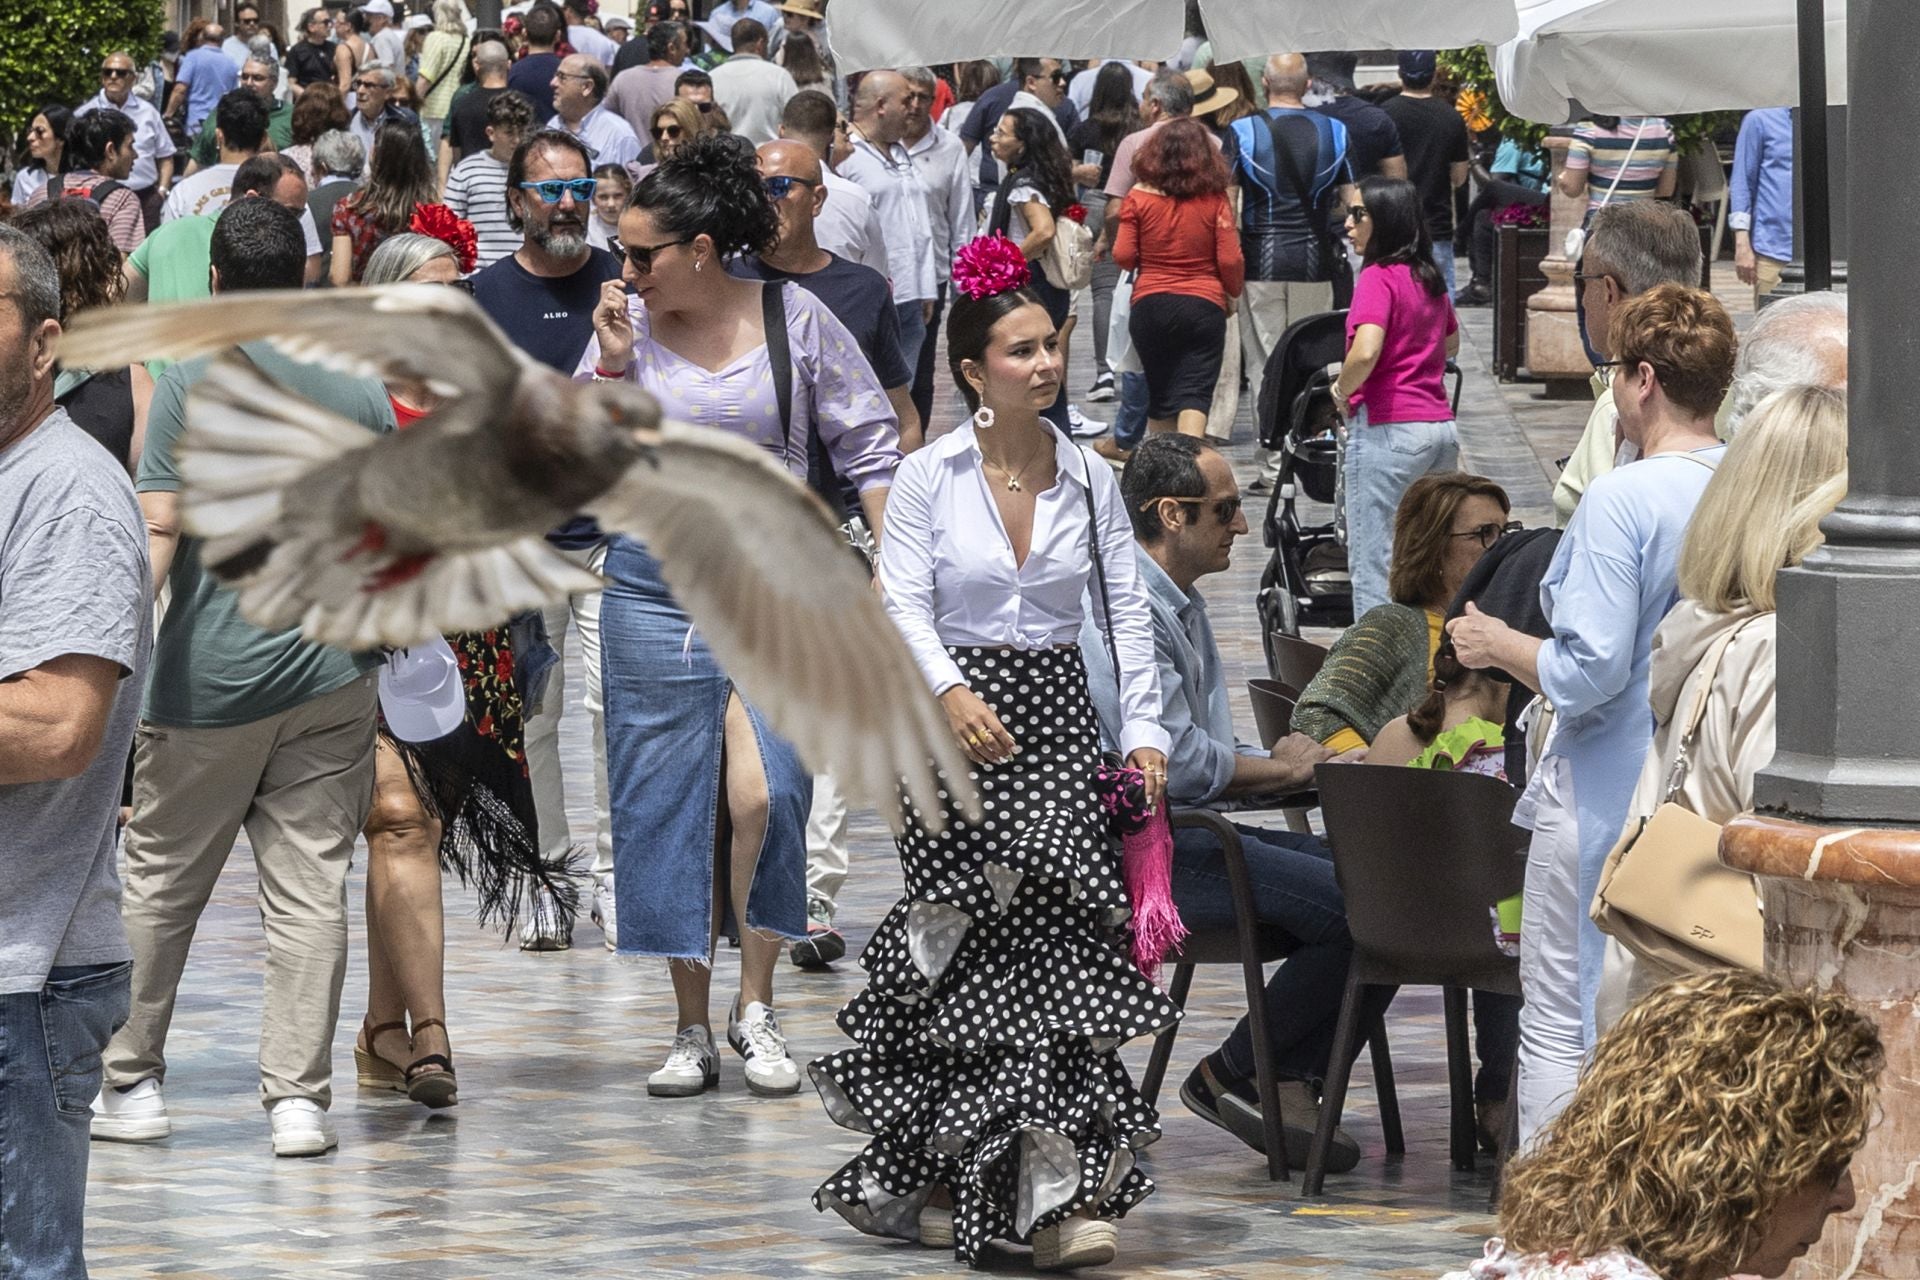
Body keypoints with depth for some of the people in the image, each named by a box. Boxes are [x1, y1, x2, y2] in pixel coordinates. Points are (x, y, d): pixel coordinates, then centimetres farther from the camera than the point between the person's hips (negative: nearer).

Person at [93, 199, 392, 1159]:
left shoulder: (191, 381, -7)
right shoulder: (361, 391, 3)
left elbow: (158, 530, -13)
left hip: (211, 680, -2)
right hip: (330, 679, 3)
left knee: (159, 883, 11)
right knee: (311, 891, 4)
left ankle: (130, 1081, 18)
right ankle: (299, 1098, 0)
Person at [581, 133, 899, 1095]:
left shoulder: (796, 320, -2)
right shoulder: (628, 325, 3)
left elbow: (869, 447, 4)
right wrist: (611, 366, -8)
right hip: (653, 580, 2)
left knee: (761, 792, -15)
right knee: (667, 807, 3)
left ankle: (754, 1008, 2)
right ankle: (692, 1027, 12)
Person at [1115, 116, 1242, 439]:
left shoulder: (1139, 198, -2)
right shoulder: (1215, 200, -4)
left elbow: (1123, 256, -4)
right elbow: (1230, 261, -4)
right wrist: (1233, 293, 15)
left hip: (1150, 304, 2)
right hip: (1204, 305, -2)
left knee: (1160, 394, 16)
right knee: (1195, 394, -6)